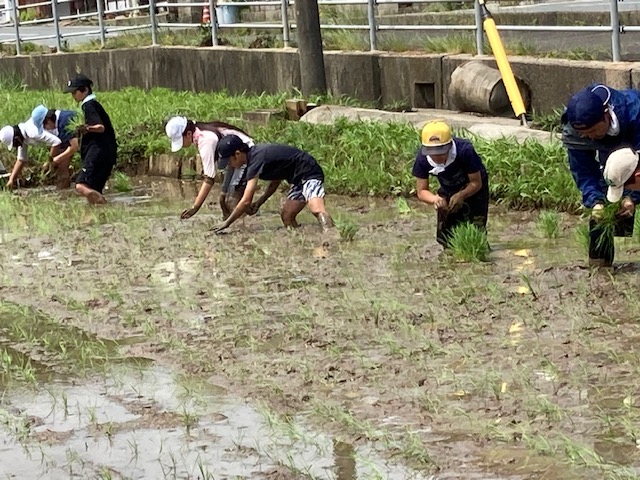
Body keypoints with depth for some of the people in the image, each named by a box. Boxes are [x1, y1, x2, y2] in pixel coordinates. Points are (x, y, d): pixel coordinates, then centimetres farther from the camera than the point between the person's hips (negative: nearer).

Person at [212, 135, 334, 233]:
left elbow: (246, 201, -21)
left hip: (309, 172, -11)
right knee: (286, 216, 6)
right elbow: (276, 180, 22)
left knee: (317, 210, -32)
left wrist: (226, 223, -12)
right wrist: (259, 202, 10)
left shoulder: (256, 160, -20)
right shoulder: (256, 153, 10)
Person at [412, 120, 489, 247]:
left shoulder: (465, 150, -38)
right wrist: (435, 199, -42)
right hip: (448, 191, 4)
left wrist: (461, 195, -45)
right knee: (445, 236, 5)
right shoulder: (422, 158, -28)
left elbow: (476, 183, -26)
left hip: (473, 190, -3)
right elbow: (421, 191, -20)